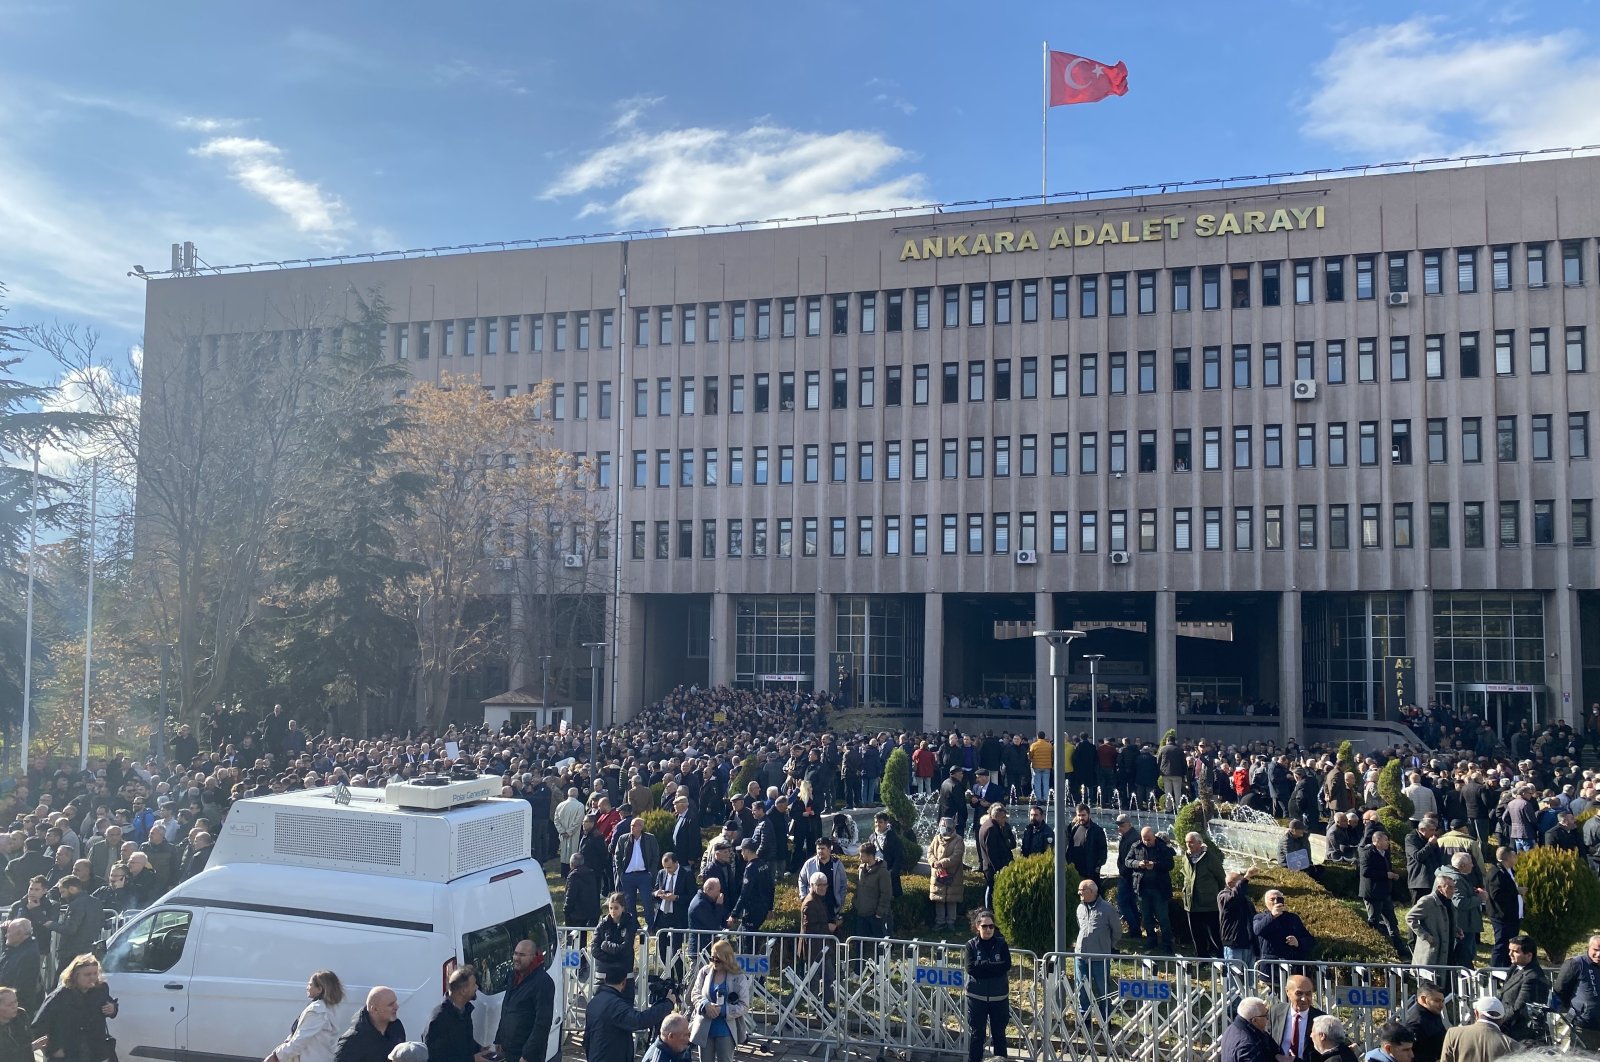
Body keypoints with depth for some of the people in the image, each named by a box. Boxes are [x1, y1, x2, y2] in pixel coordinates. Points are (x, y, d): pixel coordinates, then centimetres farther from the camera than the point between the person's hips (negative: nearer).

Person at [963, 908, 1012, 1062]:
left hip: (999, 997, 1)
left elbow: (1006, 966, -14)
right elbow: (971, 968, -14)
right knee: (976, 1033, 6)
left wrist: (982, 966, -17)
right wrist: (993, 965, -17)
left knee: (999, 1033, 10)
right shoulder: (971, 945, -3)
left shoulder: (1001, 944, -1)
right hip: (977, 996, -1)